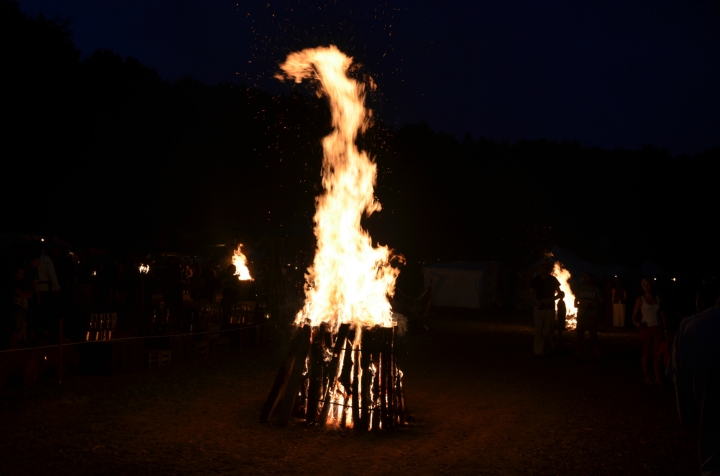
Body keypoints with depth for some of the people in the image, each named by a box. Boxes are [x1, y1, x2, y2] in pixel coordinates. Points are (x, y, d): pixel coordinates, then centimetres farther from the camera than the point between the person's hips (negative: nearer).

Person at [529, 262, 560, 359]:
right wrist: (536, 300, -10)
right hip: (538, 307, 1)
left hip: (549, 308, -1)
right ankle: (539, 352, 2)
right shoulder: (536, 279, 3)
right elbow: (533, 293, 11)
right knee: (538, 330, -1)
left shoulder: (553, 280, -1)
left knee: (548, 331, 0)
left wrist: (550, 300, -12)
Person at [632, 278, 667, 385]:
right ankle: (646, 377, 9)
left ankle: (657, 377, 9)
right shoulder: (640, 300, -1)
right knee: (646, 354, 3)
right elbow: (635, 315, -3)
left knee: (657, 354, 4)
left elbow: (662, 314, 10)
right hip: (646, 329, -3)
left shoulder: (658, 298, 7)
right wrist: (637, 323, -23)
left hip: (657, 329, 3)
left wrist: (665, 328, 4)